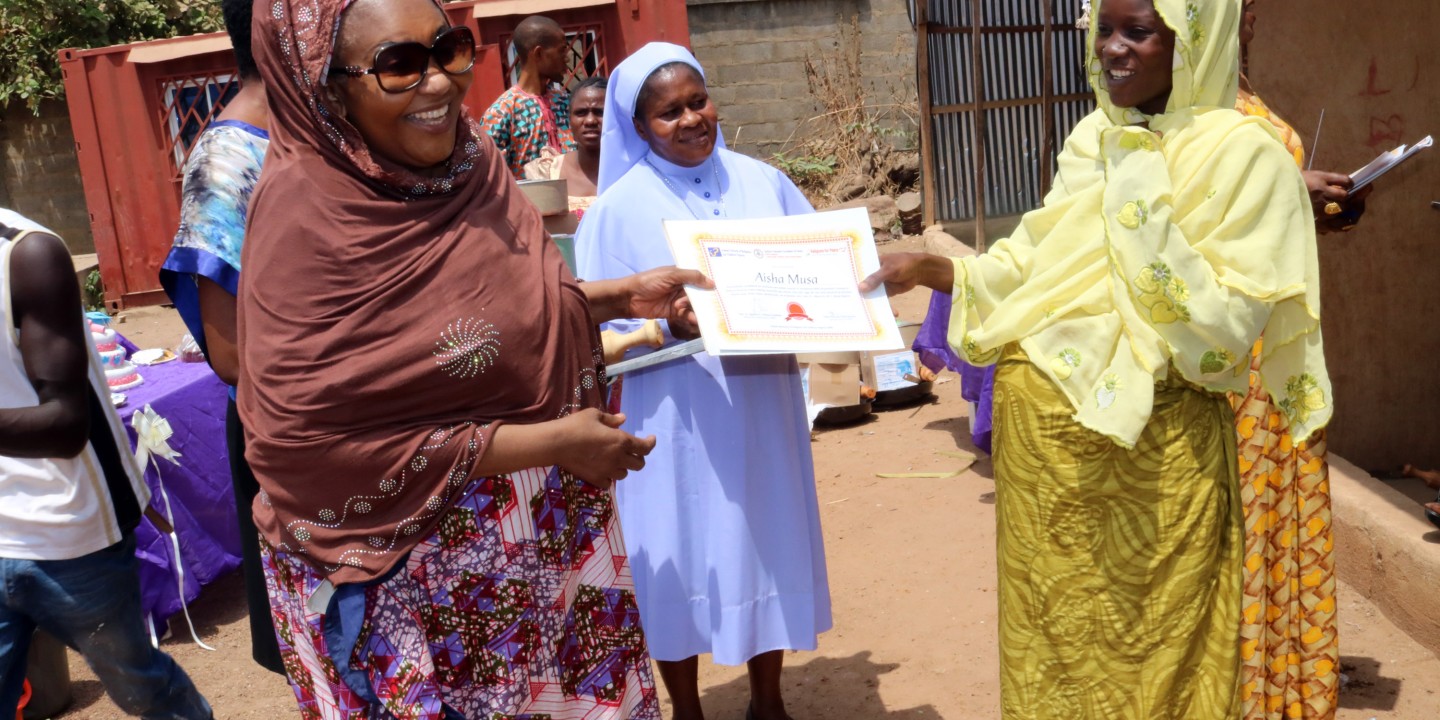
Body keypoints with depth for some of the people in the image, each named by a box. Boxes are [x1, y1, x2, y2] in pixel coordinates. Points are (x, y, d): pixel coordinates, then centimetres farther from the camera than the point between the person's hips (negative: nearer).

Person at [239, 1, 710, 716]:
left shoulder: (463, 158, -2)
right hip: (418, 584, -7)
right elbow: (309, 442, -24)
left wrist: (622, 295, 1)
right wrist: (552, 443, -21)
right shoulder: (307, 221, -23)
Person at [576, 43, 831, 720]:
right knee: (682, 564, 6)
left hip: (764, 405, 3)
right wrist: (668, 323, -21)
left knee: (769, 547, 13)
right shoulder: (618, 207, -4)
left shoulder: (763, 182, 5)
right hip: (676, 419, -3)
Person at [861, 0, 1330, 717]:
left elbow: (1225, 326, -17)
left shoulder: (1242, 153, -10)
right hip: (1042, 441, 6)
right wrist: (928, 268, 0)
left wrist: (1142, 204, -18)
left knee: (1148, 656, 10)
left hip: (1150, 452, -6)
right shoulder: (1094, 141, 9)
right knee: (1053, 641, 18)